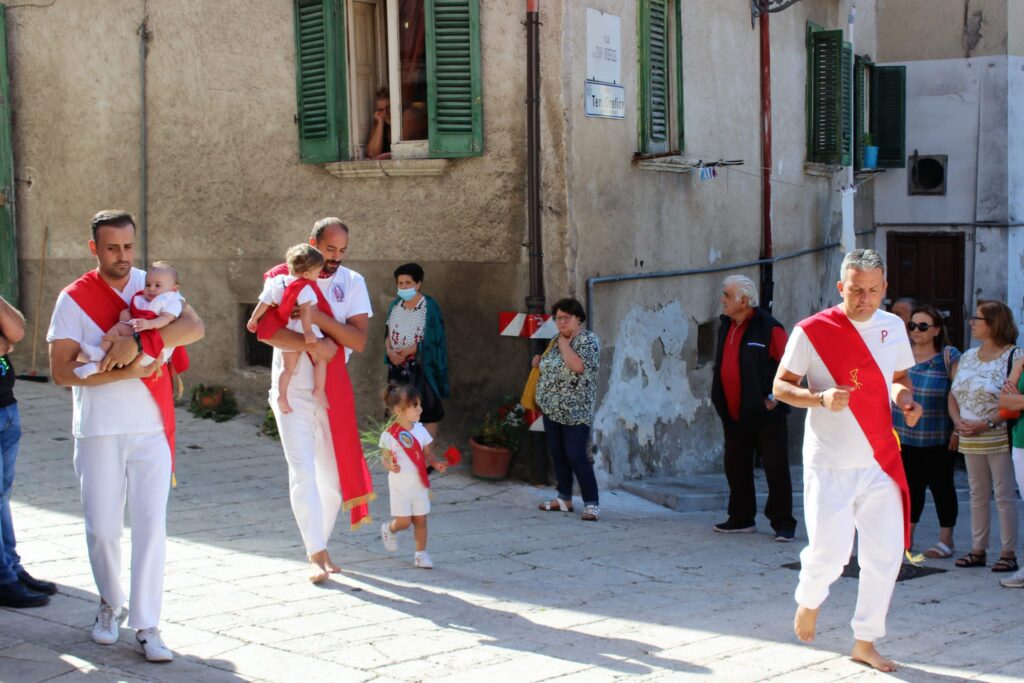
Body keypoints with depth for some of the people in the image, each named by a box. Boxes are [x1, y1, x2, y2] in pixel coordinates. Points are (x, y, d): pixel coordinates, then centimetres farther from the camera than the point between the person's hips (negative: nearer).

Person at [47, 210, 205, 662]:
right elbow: (61, 370, -10)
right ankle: (110, 604, 31)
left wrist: (137, 343, -27)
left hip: (151, 428, 1)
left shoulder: (153, 286, 4)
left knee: (151, 525, -4)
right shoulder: (74, 299, -2)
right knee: (102, 527, 7)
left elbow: (193, 327, -14)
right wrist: (125, 371, -18)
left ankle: (146, 624, 3)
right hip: (97, 432, -1)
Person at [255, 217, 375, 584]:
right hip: (292, 390, -3)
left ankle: (320, 545, 23)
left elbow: (359, 339, -8)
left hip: (333, 390, 3)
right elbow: (266, 329, -16)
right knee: (302, 471, -10)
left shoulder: (352, 282, 2)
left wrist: (320, 318, -21)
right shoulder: (284, 278, -3)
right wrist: (312, 345, -24)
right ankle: (316, 555, -8)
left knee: (333, 472, 7)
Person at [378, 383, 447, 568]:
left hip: (419, 484, 4)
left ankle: (421, 553, 17)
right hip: (400, 485, -4)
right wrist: (390, 465, -28)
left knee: (420, 520, 6)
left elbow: (427, 454, 7)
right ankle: (389, 529, 31)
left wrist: (436, 463, -13)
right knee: (403, 521, -2)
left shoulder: (420, 430, 1)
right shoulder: (389, 435, -12)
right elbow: (385, 457, -6)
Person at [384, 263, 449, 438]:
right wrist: (390, 351, -11)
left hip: (422, 366, -5)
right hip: (398, 366, 5)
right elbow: (389, 333, 8)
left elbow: (433, 339, -16)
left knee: (427, 410, 0)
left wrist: (408, 350, -18)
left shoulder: (429, 306, -13)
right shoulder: (395, 304, 4)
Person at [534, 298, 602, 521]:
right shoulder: (556, 340, 13)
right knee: (557, 454, 13)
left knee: (576, 457, -12)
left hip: (575, 412, -8)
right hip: (551, 409, 8)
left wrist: (564, 343, -16)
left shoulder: (589, 340, -10)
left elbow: (578, 366, -27)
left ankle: (592, 504, -8)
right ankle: (564, 499, 23)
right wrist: (540, 362, 6)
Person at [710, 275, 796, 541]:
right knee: (736, 468, 13)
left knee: (776, 469, -2)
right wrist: (719, 400, 16)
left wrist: (775, 397, -14)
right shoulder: (726, 327, 11)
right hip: (734, 415, 8)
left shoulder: (769, 328, -13)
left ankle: (783, 523, 4)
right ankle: (741, 519, 24)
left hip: (765, 414, -8)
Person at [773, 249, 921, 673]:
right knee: (829, 553, -8)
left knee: (885, 555, 4)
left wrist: (905, 398, -4)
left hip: (880, 463, 4)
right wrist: (820, 398, -23)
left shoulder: (893, 327, 5)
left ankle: (865, 643, 20)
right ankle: (809, 600, 28)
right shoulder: (812, 331, -9)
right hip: (829, 466, -4)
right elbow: (781, 385, -4)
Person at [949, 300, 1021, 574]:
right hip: (970, 440, 7)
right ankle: (978, 550, 17)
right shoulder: (968, 357, 13)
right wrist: (957, 421, -3)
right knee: (978, 496, 11)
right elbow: (953, 394, 16)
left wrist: (987, 423, -20)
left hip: (999, 439, -6)